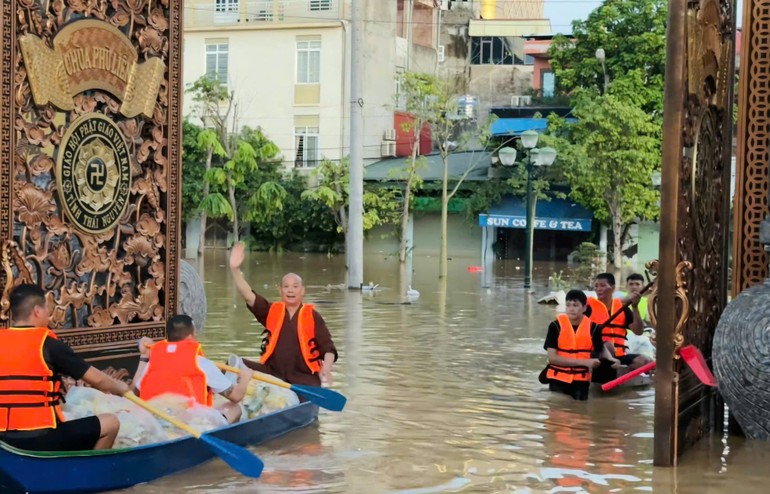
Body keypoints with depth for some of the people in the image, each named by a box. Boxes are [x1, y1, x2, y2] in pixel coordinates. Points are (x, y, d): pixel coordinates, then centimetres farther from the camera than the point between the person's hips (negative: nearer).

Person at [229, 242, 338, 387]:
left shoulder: (312, 315, 4)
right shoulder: (272, 311, 11)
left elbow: (328, 347, 0)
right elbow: (249, 296, -2)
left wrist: (326, 370, -20)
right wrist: (235, 269, -16)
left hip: (304, 377, -3)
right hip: (272, 372, 3)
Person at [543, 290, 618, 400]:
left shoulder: (592, 327, -4)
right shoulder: (556, 326, -10)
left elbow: (601, 349, 14)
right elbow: (552, 358, -15)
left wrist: (611, 359, -10)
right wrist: (584, 362, -20)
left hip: (581, 380, 2)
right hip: (558, 378, -1)